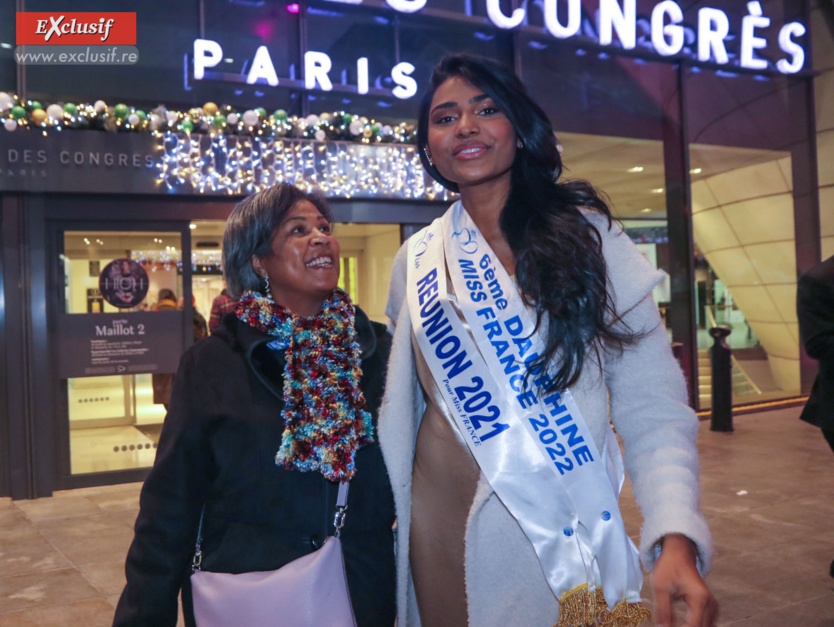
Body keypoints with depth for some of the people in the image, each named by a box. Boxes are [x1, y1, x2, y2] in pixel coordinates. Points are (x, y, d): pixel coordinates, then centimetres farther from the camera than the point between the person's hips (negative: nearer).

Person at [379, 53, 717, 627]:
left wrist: (677, 538, -23)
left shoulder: (586, 235, -6)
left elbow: (653, 407, -10)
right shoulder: (416, 260, 3)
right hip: (440, 523, 3)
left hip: (560, 532, -2)